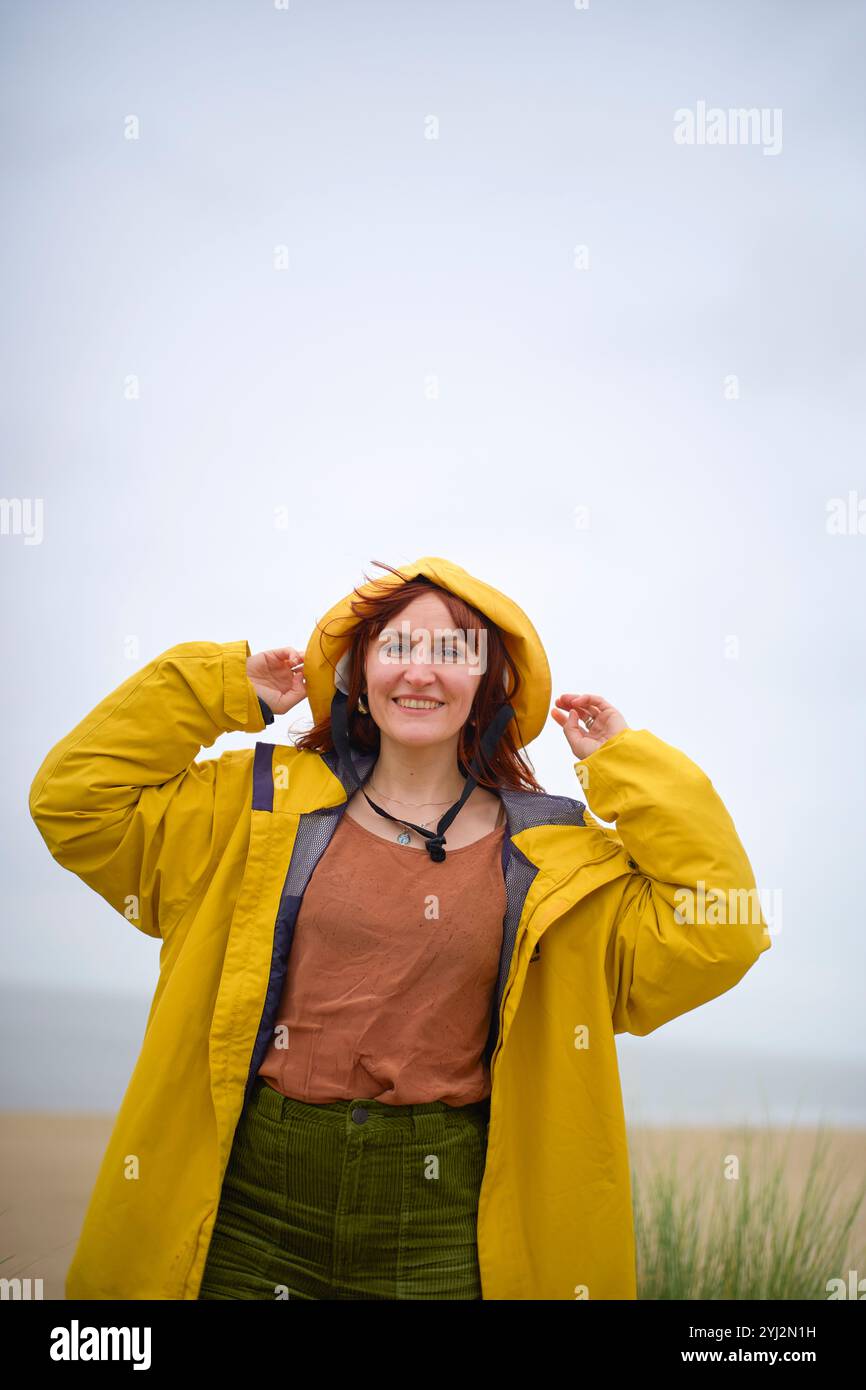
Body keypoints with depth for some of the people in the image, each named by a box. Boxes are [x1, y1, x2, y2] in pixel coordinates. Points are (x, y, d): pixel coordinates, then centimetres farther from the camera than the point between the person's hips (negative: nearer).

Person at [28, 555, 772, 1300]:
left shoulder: (550, 858, 2)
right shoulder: (262, 804, 4)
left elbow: (713, 936, -5)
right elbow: (76, 799, 4)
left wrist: (627, 766, -2)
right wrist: (223, 689, 3)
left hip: (443, 1226, 0)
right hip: (252, 1201, 1)